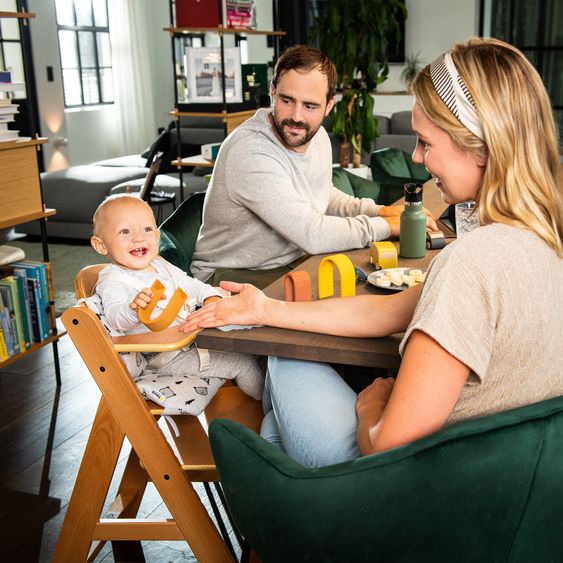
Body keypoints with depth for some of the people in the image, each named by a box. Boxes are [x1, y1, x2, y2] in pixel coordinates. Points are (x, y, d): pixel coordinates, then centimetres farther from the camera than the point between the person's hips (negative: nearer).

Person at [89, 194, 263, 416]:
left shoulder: (160, 266, 10)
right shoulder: (112, 281, -17)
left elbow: (190, 285, 18)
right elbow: (115, 318, -33)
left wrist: (211, 297, -3)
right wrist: (134, 308, -56)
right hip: (164, 359, -9)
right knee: (242, 362, -8)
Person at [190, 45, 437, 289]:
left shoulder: (317, 135, 2)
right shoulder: (249, 152, -28)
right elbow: (312, 235, -29)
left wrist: (378, 211, 4)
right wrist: (387, 225, -17)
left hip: (295, 260, 8)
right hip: (236, 275, -8)